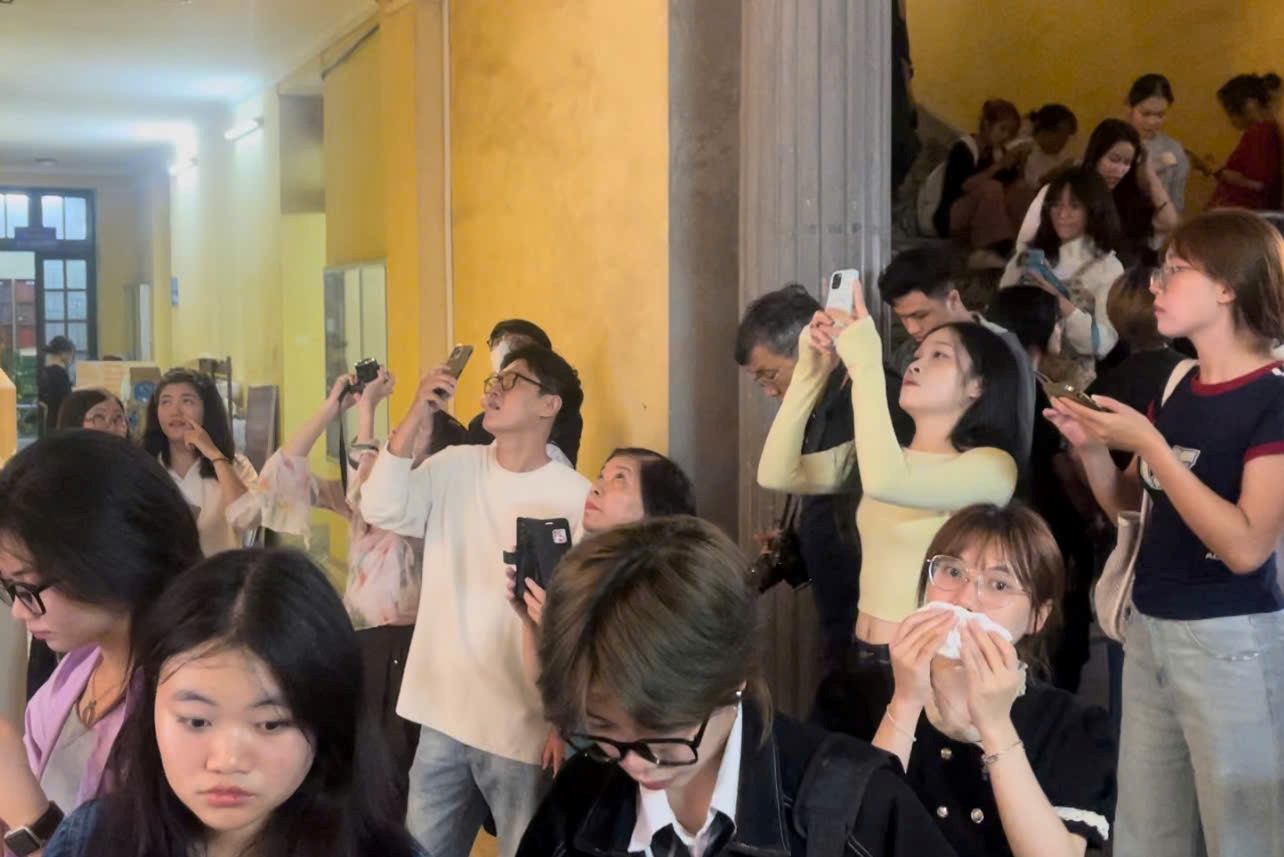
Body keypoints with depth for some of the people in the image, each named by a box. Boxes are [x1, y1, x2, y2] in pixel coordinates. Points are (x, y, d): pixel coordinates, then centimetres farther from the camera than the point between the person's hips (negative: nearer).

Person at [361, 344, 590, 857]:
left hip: (524, 727, -4)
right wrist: (417, 417, -14)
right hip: (443, 715, 4)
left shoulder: (577, 498, -9)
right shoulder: (454, 467, 5)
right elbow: (380, 511, -9)